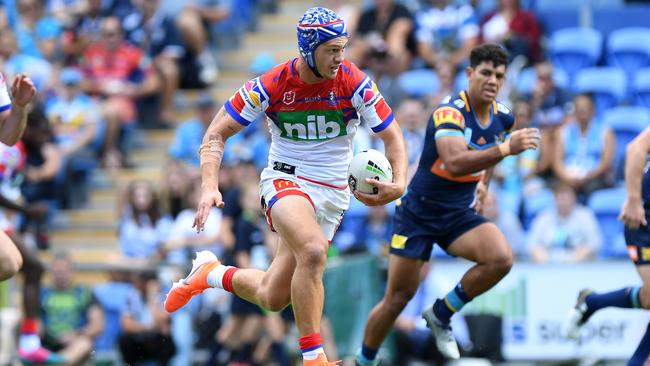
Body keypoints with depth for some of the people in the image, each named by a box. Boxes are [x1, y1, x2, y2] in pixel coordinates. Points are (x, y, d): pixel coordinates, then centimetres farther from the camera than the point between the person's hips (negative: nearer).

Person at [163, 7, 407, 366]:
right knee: (314, 251, -35)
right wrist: (210, 187, -21)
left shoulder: (355, 84, -11)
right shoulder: (270, 86, -12)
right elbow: (216, 135, -5)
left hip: (333, 193, 3)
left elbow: (392, 137, -3)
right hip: (286, 180, -3)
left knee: (274, 297, 2)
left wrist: (399, 184, -22)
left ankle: (211, 273, 33)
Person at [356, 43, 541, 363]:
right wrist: (506, 148, -50)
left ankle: (441, 315, -1)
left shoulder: (502, 116, -2)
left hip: (461, 213, 5)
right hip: (418, 213, -5)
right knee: (398, 298, -1)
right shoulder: (449, 112, -24)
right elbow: (455, 163, -43)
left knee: (501, 259, -22)